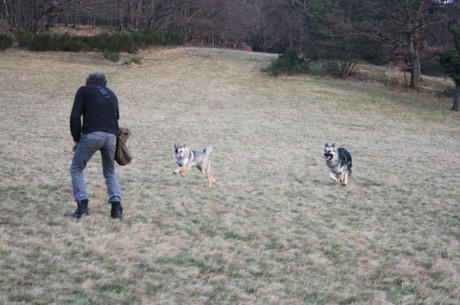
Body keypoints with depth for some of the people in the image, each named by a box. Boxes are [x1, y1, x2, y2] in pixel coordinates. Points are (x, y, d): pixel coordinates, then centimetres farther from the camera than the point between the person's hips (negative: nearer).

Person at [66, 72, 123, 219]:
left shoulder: (84, 91, 12)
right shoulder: (111, 94, 26)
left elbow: (75, 116, 3)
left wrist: (76, 139, 11)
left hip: (92, 135, -4)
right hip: (111, 136, 4)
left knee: (76, 168, 13)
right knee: (110, 172, 22)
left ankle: (82, 206, 2)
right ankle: (116, 208, 7)